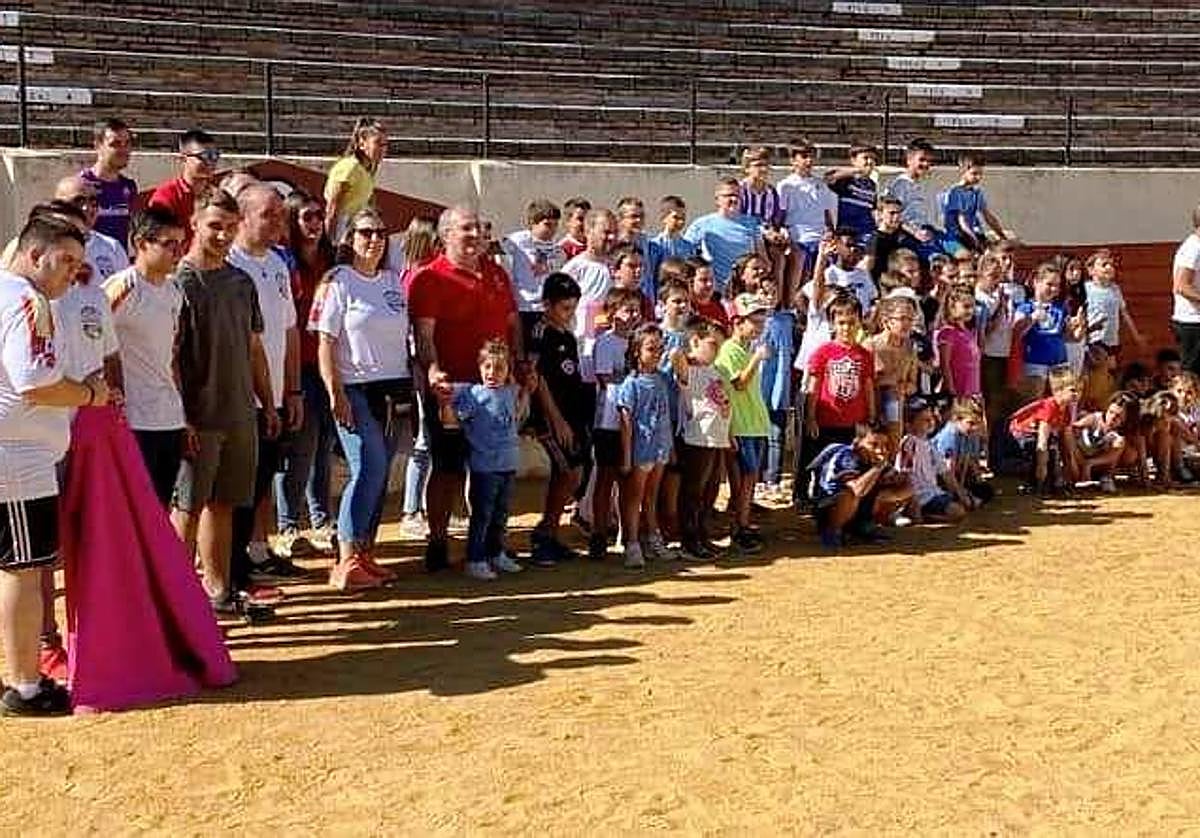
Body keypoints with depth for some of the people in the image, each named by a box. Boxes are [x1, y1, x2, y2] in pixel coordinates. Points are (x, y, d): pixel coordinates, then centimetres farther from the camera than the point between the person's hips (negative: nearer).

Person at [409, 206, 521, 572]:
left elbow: (512, 323, 21)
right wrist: (433, 370, -30)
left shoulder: (497, 274, 15)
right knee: (448, 468, 1)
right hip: (452, 389, -6)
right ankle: (437, 543, 10)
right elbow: (423, 334, -15)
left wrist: (520, 363, 10)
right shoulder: (429, 278, -6)